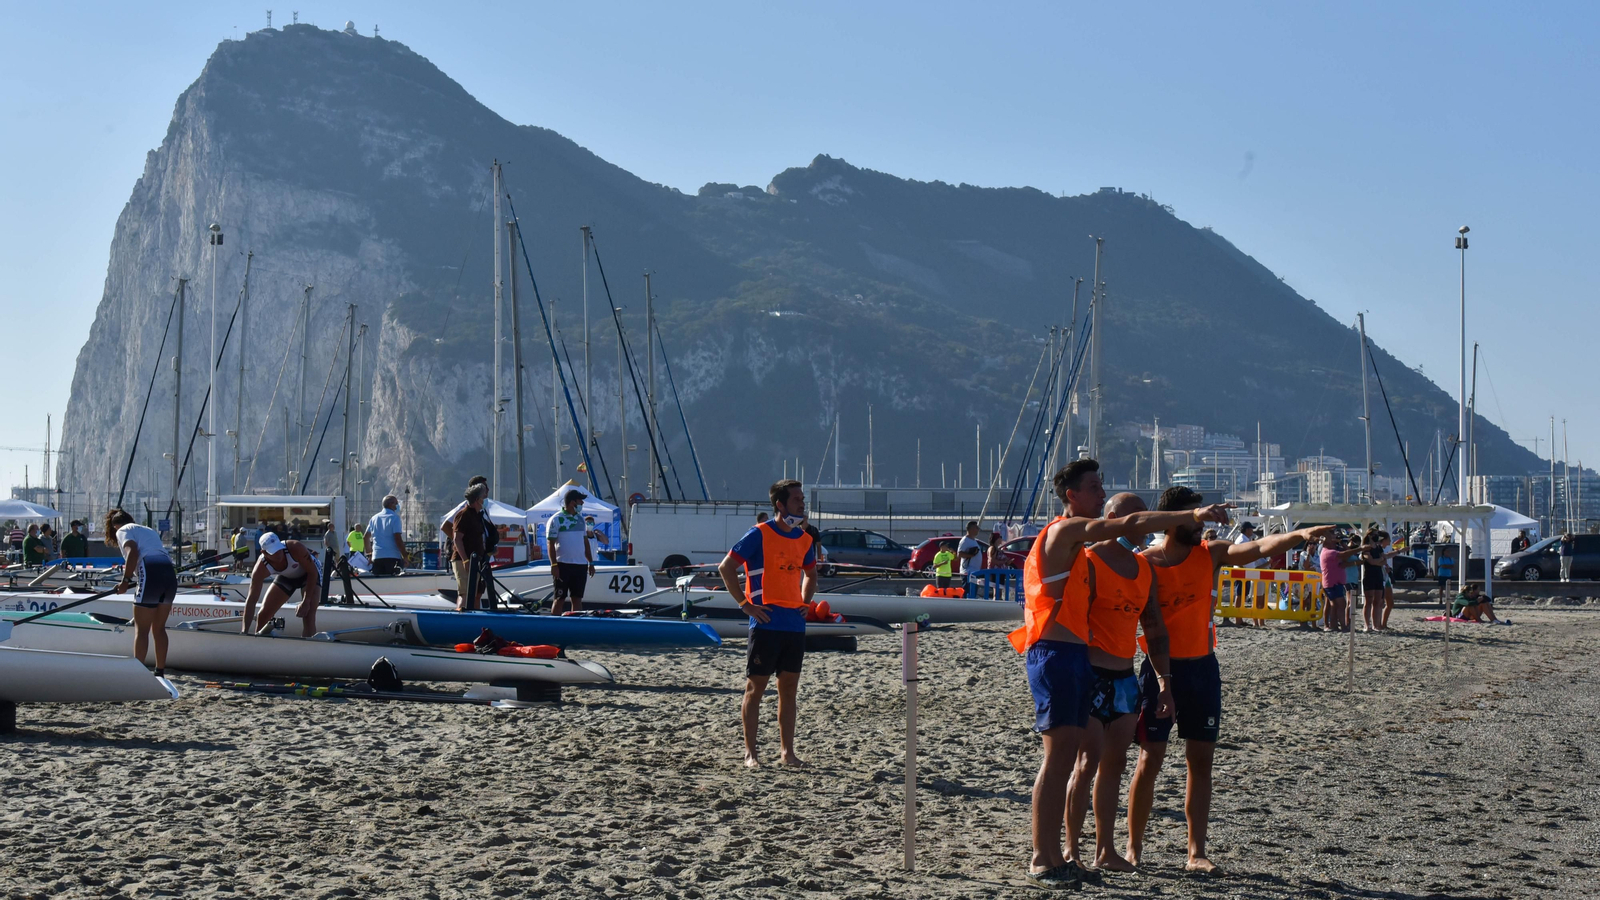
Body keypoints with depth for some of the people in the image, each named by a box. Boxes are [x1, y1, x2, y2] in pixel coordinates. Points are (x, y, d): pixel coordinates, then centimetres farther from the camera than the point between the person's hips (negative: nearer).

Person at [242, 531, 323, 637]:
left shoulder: (295, 548, -40)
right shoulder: (261, 568, -31)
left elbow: (313, 572, -27)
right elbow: (251, 600, -28)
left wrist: (306, 601, -33)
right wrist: (244, 632, -34)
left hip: (309, 573, -3)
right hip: (286, 577, 3)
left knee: (308, 615, -23)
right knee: (263, 615, 2)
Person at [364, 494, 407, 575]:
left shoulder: (374, 519, 15)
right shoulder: (394, 518, -5)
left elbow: (365, 538, 22)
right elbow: (398, 539, -13)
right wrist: (405, 556, -9)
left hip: (376, 557, 6)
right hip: (393, 557, -6)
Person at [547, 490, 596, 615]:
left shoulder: (580, 519, 15)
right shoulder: (556, 520, -5)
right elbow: (550, 544, -9)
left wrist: (591, 563, 15)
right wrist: (554, 565, -16)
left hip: (581, 566, 6)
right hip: (563, 565, -6)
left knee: (577, 598, 7)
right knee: (559, 599, -3)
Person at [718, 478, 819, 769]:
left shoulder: (805, 539, 10)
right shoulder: (759, 534, -8)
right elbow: (726, 568, -9)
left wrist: (805, 602, 14)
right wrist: (745, 604, -11)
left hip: (795, 624, 6)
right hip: (766, 623, -6)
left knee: (789, 689, 9)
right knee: (756, 687, 0)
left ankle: (787, 751, 15)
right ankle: (750, 753, 6)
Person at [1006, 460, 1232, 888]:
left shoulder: (1077, 541, 22)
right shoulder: (1066, 529, -9)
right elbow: (1128, 525, -19)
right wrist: (1192, 515, -21)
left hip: (1076, 654, 10)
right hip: (1055, 654, -10)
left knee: (1067, 757, 9)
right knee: (1058, 753, -10)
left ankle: (1053, 853, 14)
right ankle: (1041, 858, -8)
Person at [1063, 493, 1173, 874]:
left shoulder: (1144, 568, 13)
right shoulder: (1088, 562, -9)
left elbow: (1154, 630, 17)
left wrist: (1164, 681, 11)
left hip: (1126, 677, 7)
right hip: (1091, 675, -7)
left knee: (1114, 763, 9)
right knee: (1087, 763, -8)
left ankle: (1106, 849, 15)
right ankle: (1071, 849, -1)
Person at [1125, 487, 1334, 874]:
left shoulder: (1210, 554, 3)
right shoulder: (1145, 563, -7)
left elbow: (1260, 547, -11)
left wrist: (1298, 535, -30)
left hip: (1202, 667, 4)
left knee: (1201, 760, 4)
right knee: (1150, 759, -1)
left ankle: (1196, 853, 8)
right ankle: (1134, 848, 11)